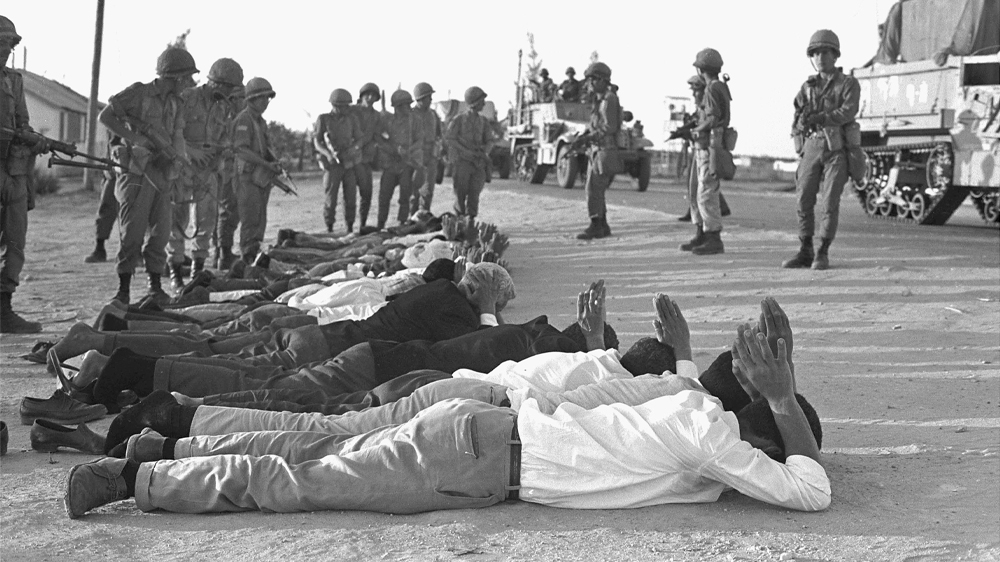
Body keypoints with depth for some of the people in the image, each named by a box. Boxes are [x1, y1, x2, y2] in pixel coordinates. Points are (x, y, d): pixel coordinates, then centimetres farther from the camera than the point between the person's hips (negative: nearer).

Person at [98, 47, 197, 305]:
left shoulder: (175, 103, 13)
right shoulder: (138, 93, -8)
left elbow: (177, 136, 14)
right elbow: (105, 116, -7)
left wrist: (177, 155, -5)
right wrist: (132, 137, -15)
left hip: (163, 175, 6)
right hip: (138, 174, -6)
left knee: (160, 233, 5)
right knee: (132, 233, -6)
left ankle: (155, 287, 14)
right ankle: (123, 289, 1)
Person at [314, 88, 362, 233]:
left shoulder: (351, 119, 3)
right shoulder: (324, 119, -3)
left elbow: (358, 140, 6)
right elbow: (316, 142, -2)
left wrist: (353, 149, -16)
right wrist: (327, 153, -20)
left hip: (349, 164, 2)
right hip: (332, 165, -2)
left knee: (351, 198, 1)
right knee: (331, 198, -4)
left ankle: (350, 228, 10)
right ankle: (329, 229, 6)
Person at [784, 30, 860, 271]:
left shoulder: (848, 84, 3)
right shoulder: (808, 87, 16)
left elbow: (848, 112, -14)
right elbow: (798, 121, 10)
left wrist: (820, 118, -24)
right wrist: (802, 121, -12)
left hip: (836, 147, -4)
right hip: (811, 146, 4)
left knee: (829, 202, -7)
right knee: (804, 200, 1)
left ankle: (823, 253, 0)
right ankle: (805, 252, 10)